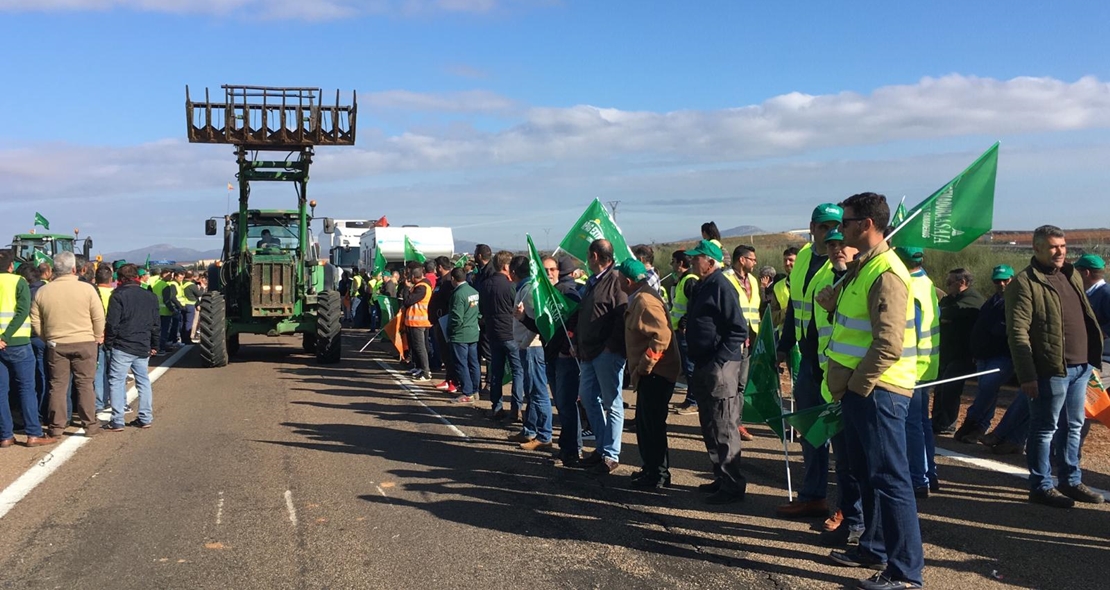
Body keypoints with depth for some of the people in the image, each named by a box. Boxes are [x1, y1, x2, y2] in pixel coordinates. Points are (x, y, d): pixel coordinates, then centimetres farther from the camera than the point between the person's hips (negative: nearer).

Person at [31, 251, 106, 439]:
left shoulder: (43, 291, -1)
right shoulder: (87, 289, -9)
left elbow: (35, 321, 4)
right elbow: (99, 318, -7)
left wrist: (47, 338, 15)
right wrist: (97, 337, 8)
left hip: (56, 344, 2)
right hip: (84, 343, -2)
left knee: (57, 386, 10)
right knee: (85, 384, 5)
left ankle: (56, 427, 13)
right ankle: (90, 424, 8)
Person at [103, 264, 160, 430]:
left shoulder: (118, 295, -8)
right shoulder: (151, 297, 9)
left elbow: (112, 323, -12)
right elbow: (156, 324, 12)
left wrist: (108, 343, 1)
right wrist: (154, 345, 20)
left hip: (122, 347, -5)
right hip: (143, 348, 6)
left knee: (116, 381, 0)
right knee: (143, 381, 13)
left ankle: (117, 421, -3)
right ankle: (145, 418, 15)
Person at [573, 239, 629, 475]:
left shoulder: (615, 280, -12)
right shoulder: (591, 282, 18)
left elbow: (623, 316, -19)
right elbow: (581, 315, 23)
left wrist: (611, 346, -21)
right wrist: (577, 343, 16)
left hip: (608, 352, -10)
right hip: (589, 352, 10)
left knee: (611, 403, -1)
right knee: (587, 396, 14)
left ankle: (611, 455, 5)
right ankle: (602, 446, 24)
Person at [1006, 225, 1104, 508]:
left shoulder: (1072, 276, 14)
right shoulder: (1025, 282, -11)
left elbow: (1086, 316, 23)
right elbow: (1017, 331, -16)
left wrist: (1091, 358, 15)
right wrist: (1027, 375, -19)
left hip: (1080, 366, 8)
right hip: (1051, 369, -8)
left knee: (1073, 427, 16)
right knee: (1045, 429, 1)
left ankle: (1071, 481, 28)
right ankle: (1041, 487, 11)